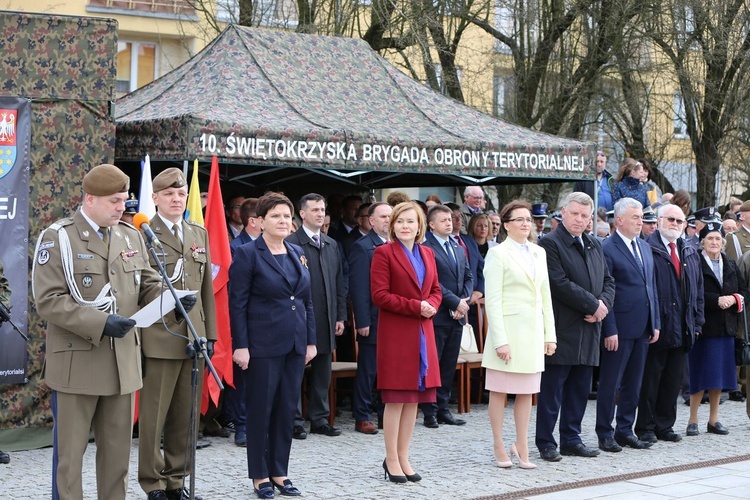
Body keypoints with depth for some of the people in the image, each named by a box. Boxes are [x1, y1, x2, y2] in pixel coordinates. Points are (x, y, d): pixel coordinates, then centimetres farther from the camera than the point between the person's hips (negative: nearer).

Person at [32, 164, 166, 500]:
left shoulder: (131, 236, 11)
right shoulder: (57, 238, -6)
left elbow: (147, 284, 16)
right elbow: (48, 300, -13)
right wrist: (100, 323, -22)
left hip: (123, 361, 5)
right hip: (76, 363, -5)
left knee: (118, 449, 11)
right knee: (69, 450, 3)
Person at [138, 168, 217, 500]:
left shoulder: (200, 234, 14)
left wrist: (210, 334, 11)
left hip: (193, 338, 5)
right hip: (158, 339, -5)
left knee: (184, 416, 11)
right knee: (153, 416, 2)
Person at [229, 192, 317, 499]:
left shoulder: (297, 253, 12)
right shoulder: (248, 254, -6)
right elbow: (237, 304, -9)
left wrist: (310, 340, 10)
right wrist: (240, 345, -14)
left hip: (295, 345, 6)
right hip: (263, 344, -6)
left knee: (287, 409, 9)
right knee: (261, 409, 2)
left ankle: (279, 471, 19)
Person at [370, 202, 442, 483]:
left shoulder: (427, 253, 13)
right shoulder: (384, 253, -6)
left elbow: (435, 290, 17)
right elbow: (379, 295, -12)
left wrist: (431, 306, -5)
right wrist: (415, 306, -16)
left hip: (422, 333, 6)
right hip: (395, 334, -6)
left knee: (414, 398, 8)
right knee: (396, 399, -2)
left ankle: (403, 458, 17)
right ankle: (391, 460, 7)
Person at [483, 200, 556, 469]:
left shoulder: (539, 253, 12)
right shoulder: (498, 253, -6)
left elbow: (545, 295, 15)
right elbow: (493, 300, -10)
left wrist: (550, 334, 9)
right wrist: (500, 341, -16)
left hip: (533, 331, 6)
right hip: (508, 328, -6)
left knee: (526, 391, 8)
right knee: (500, 390, 3)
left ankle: (522, 447, 15)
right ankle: (499, 447, 11)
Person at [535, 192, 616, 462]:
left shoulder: (595, 245, 17)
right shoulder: (550, 243, -8)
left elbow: (608, 281, 16)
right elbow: (560, 284, -17)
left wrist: (603, 305, -5)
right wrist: (594, 305, -13)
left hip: (589, 328, 7)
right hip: (561, 330, -7)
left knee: (579, 390, 11)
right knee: (552, 391, 0)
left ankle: (571, 439, 19)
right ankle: (546, 442, 7)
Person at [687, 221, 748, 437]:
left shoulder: (731, 266, 14)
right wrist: (717, 300, -21)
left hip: (725, 328, 6)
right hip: (703, 327, -6)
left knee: (719, 375, 9)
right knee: (700, 376, -4)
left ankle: (713, 420, 18)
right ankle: (693, 420, 6)